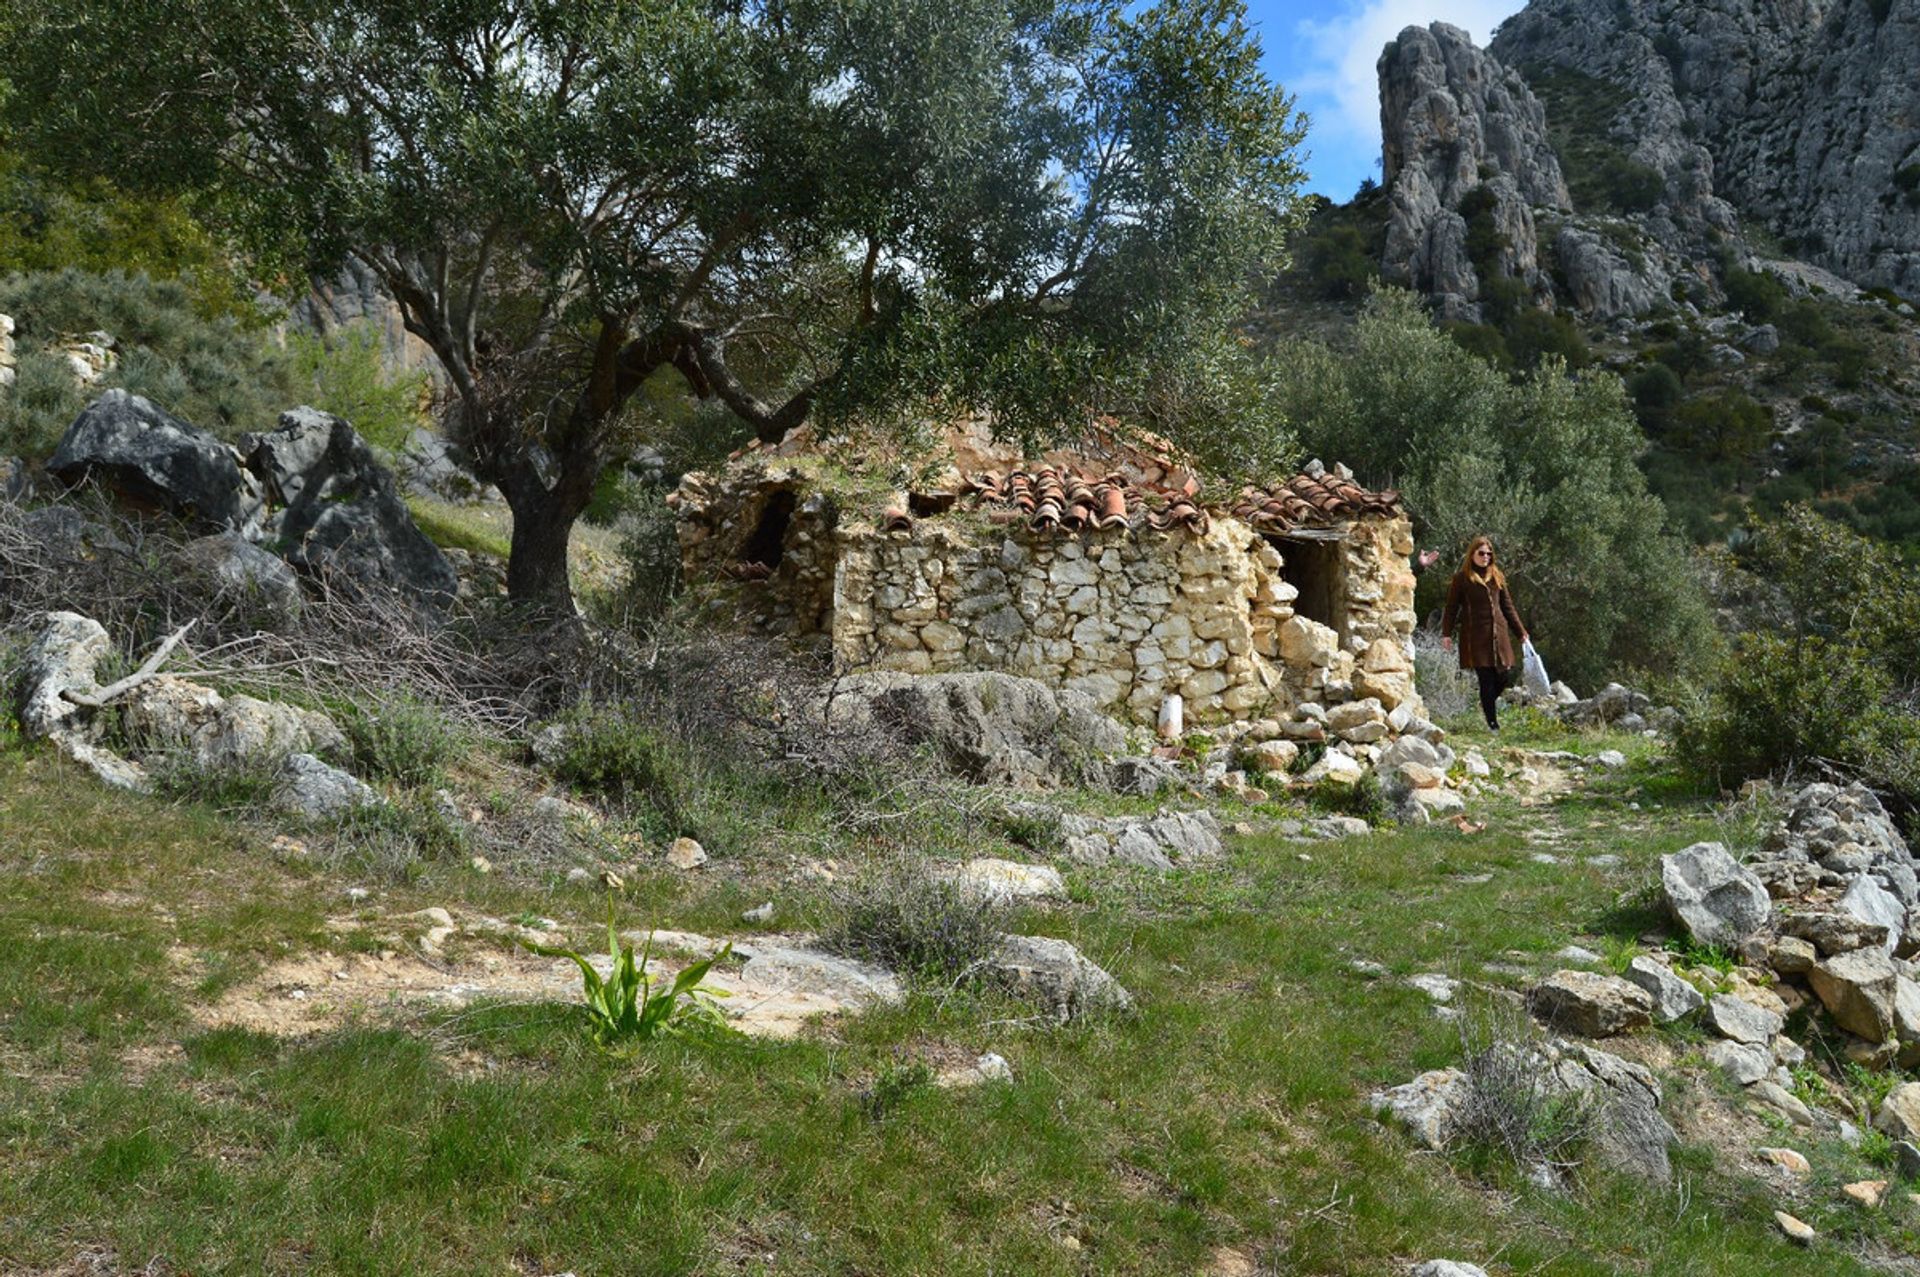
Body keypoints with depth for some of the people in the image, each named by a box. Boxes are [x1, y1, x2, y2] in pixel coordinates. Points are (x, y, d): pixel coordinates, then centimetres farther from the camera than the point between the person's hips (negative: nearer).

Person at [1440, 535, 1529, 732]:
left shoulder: (1497, 576, 14)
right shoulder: (1462, 578, 2)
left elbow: (1508, 607, 17)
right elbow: (1451, 608, 1)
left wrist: (1521, 632, 14)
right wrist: (1446, 633, -8)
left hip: (1498, 633, 4)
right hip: (1476, 636, -4)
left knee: (1502, 678, 0)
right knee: (1487, 680, -6)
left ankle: (1486, 705, 29)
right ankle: (1493, 723, 3)